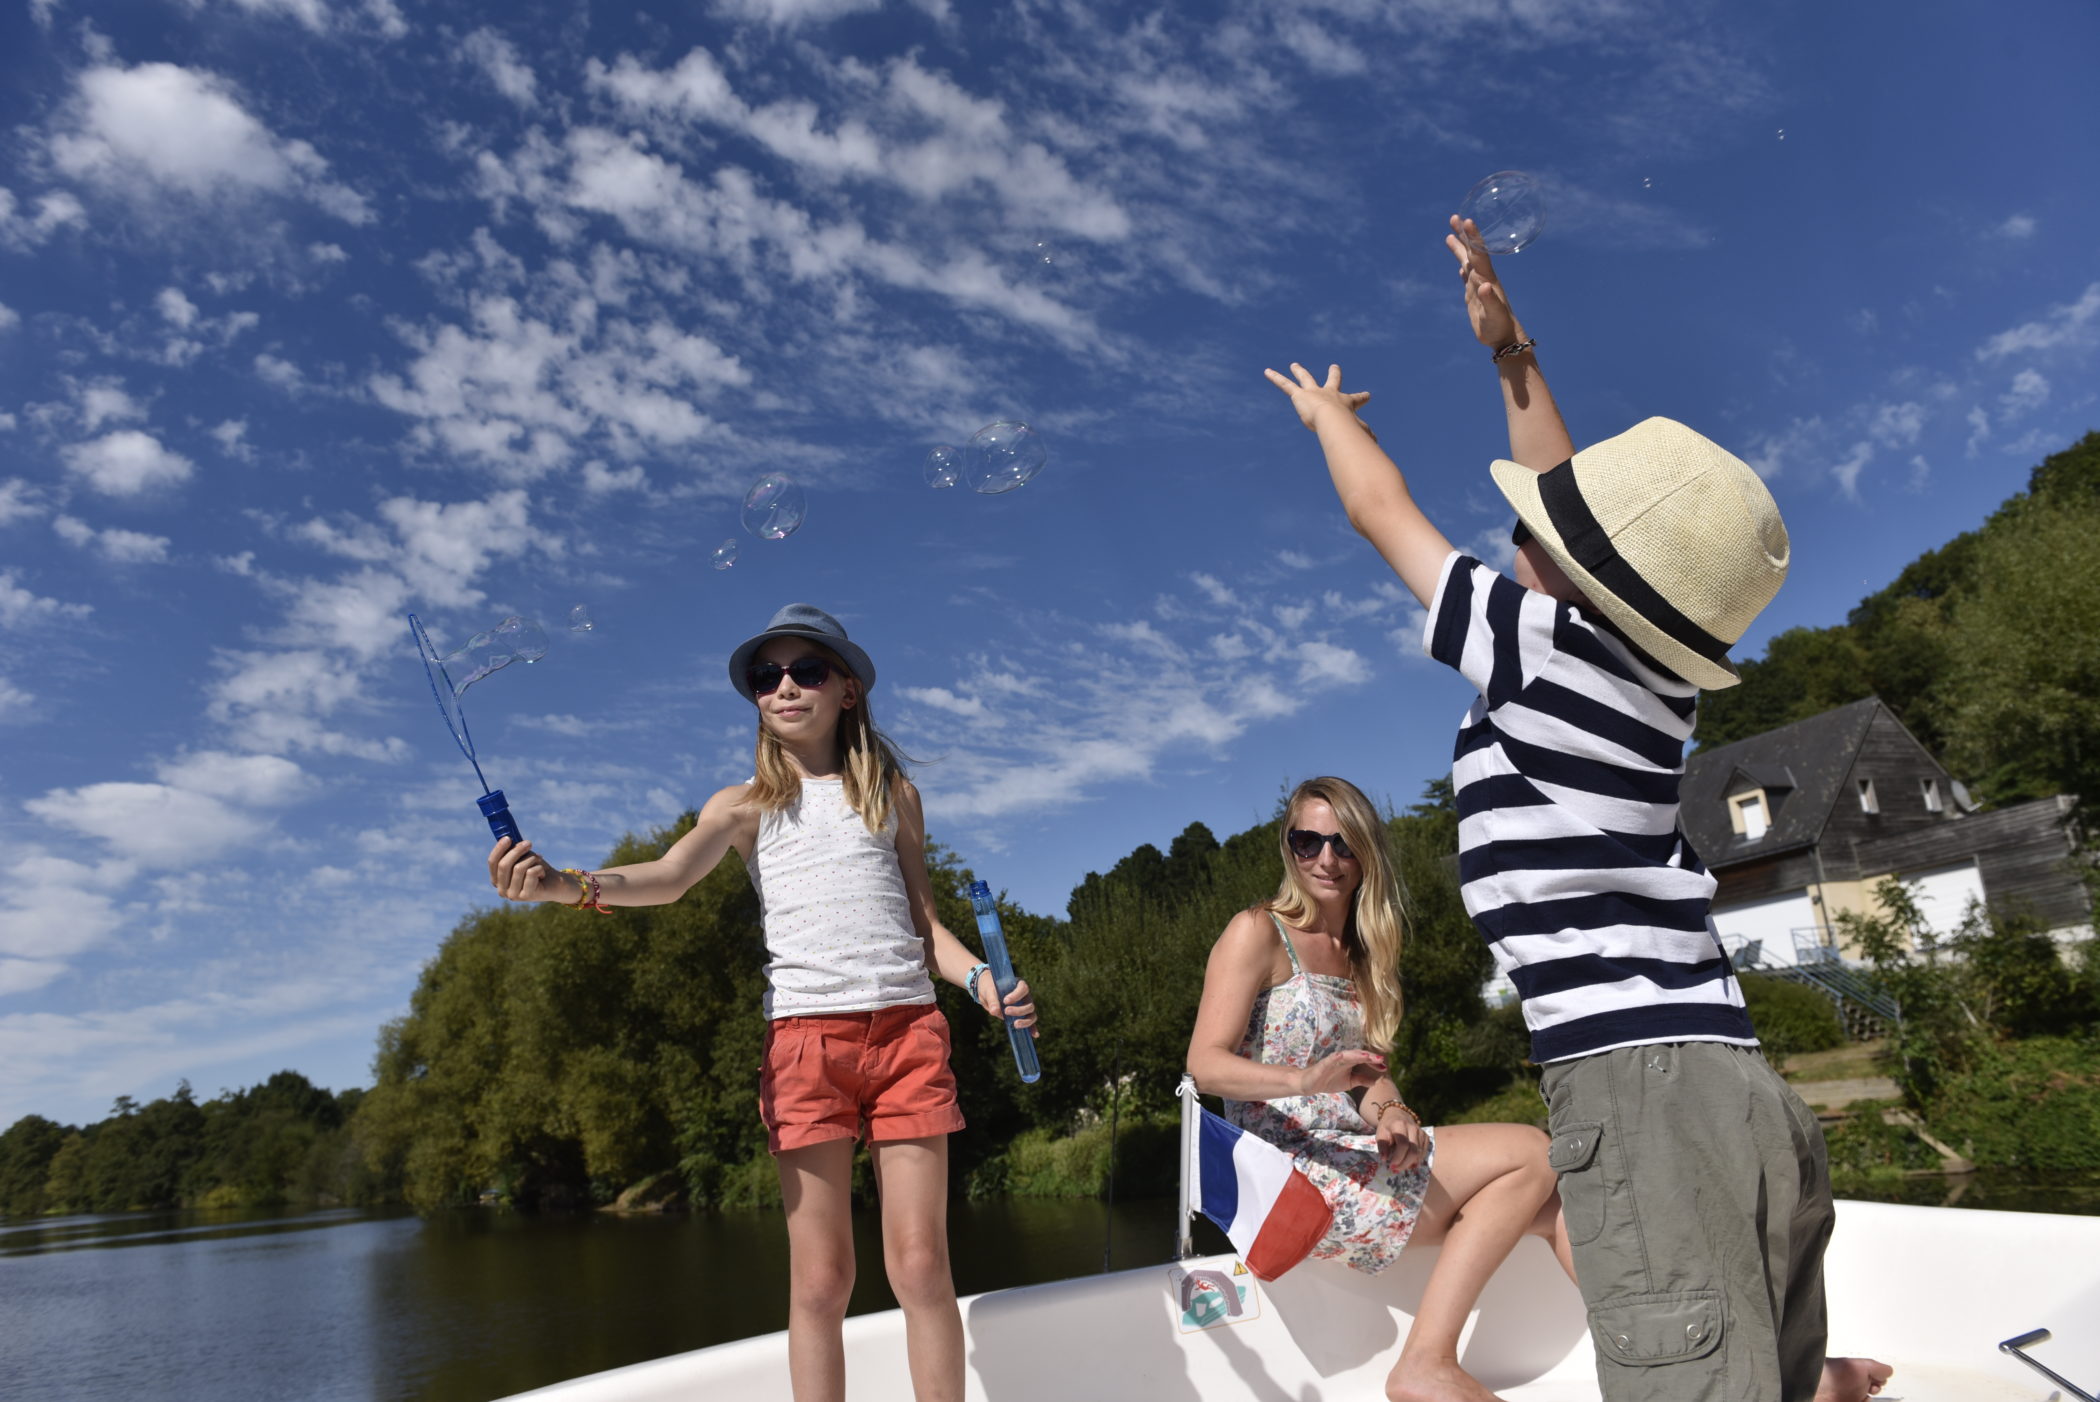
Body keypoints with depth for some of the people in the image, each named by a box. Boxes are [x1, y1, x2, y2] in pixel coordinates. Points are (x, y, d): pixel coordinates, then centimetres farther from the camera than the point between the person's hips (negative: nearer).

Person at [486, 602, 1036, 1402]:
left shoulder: (893, 793, 14)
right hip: (803, 1035, -1)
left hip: (907, 1028, 1)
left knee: (921, 1263, -1)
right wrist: (571, 885, -29)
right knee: (820, 1274, -1)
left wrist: (980, 981, -3)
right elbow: (671, 876, -10)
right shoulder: (748, 805, 9)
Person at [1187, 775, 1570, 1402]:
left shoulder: (1361, 952, 17)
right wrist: (1306, 1080, -32)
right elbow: (1206, 1064, -14)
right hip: (1292, 1173, -7)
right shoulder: (1258, 932, -5)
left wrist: (1391, 1112, -12)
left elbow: (1369, 1070, 12)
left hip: (1354, 1158, 7)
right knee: (1531, 1153, -14)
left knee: (1546, 1202, -5)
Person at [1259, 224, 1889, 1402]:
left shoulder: (1536, 645, -4)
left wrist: (1328, 409, 30)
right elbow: (1581, 506, 31)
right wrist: (1512, 353, 37)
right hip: (1734, 1091, 9)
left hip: (1645, 1095, -9)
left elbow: (1381, 508, 11)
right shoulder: (1648, 664, 16)